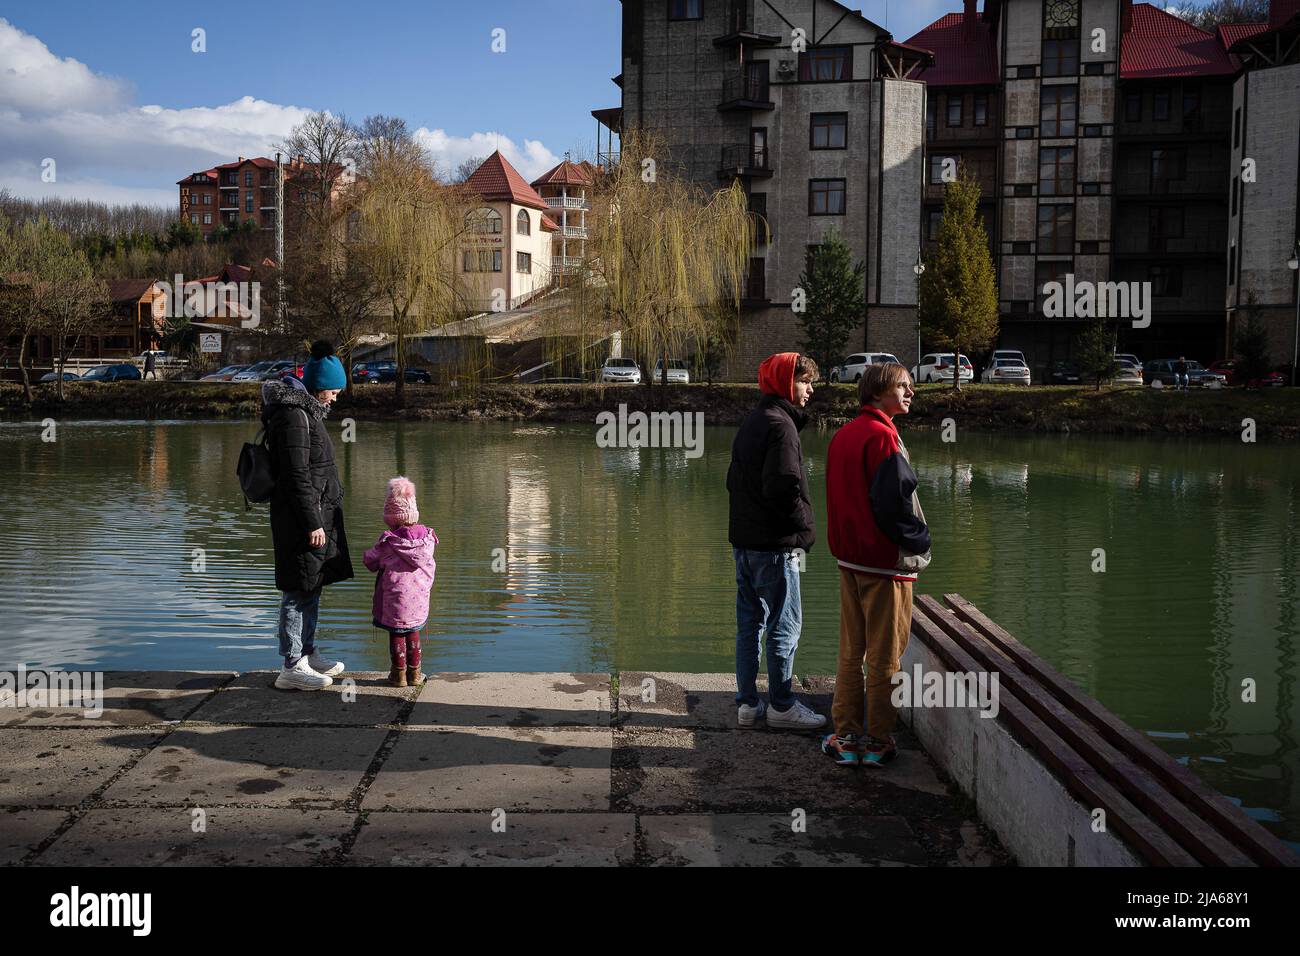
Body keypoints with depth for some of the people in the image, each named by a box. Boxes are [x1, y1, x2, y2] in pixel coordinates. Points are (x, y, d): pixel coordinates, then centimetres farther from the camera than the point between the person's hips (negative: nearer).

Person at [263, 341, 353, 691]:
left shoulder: (305, 410, 16)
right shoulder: (294, 415, -17)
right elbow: (297, 476, -21)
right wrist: (312, 524, -21)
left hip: (316, 515, 11)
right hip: (301, 518, -11)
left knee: (311, 588, 18)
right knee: (300, 590, -5)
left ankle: (307, 654, 29)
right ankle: (293, 667, 1)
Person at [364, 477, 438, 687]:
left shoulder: (388, 541, -12)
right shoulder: (427, 537, -2)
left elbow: (370, 561, 0)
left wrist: (369, 555, 21)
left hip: (395, 597, -4)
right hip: (419, 597, 4)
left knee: (396, 634, 8)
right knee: (413, 633, 16)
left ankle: (399, 673, 13)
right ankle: (414, 673, 21)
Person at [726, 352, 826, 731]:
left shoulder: (751, 422, 14)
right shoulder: (780, 425, -15)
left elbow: (733, 480, 18)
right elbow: (783, 487, -23)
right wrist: (805, 526, -9)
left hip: (743, 540, 9)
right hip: (775, 544, -9)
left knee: (749, 622, 13)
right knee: (785, 625, 1)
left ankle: (747, 703, 19)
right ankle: (781, 706, 9)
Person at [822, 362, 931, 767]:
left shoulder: (843, 434, 10)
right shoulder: (882, 436, -16)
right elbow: (893, 502, -20)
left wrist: (847, 544, 16)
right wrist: (920, 539, -6)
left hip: (849, 558, 8)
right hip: (886, 563, -8)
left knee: (850, 652, 14)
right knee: (883, 657, 3)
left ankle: (846, 736, 17)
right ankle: (878, 741, 11)